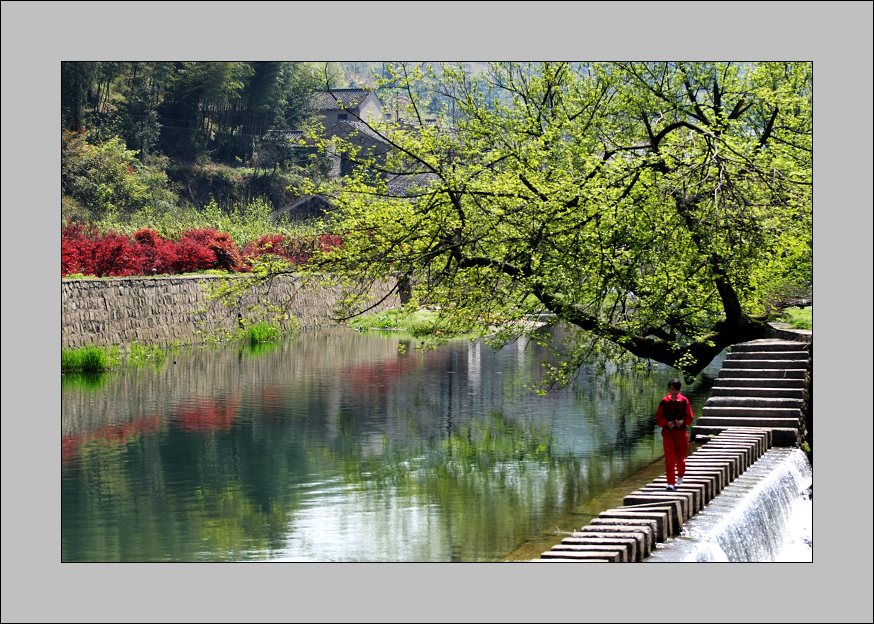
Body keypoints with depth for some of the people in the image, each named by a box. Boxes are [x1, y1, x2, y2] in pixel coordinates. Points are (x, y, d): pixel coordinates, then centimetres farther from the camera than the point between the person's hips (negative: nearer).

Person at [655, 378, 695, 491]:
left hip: (681, 431, 1)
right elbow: (659, 418, 3)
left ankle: (680, 475, 41)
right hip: (668, 431, -1)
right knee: (669, 458, -8)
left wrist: (682, 422, -15)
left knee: (680, 456, 9)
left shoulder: (684, 401, 1)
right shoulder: (664, 402, 1)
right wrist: (667, 423, -15)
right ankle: (670, 483, -8)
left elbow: (690, 417, 4)